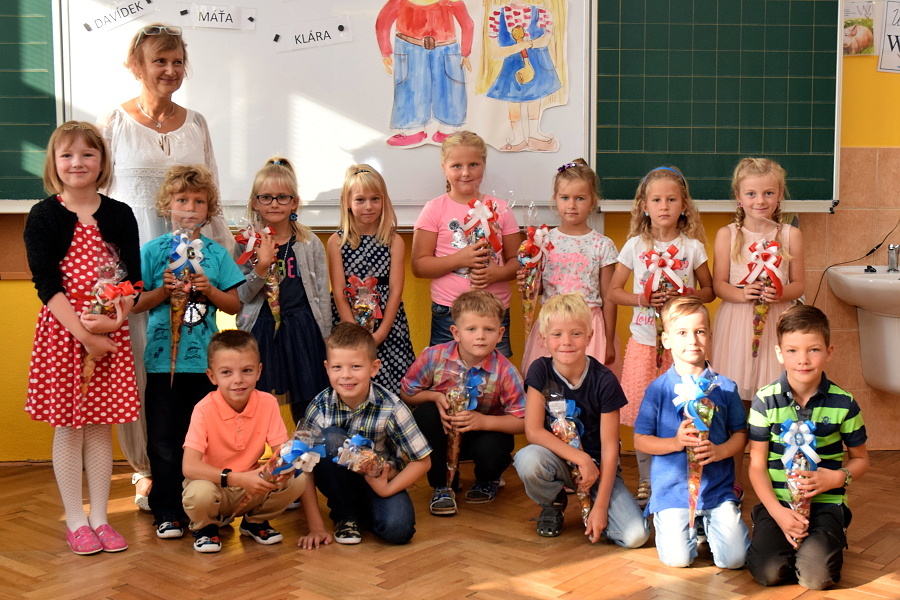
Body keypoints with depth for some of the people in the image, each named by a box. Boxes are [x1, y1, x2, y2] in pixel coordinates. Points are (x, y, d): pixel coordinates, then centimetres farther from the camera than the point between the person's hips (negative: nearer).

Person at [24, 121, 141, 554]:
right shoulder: (43, 216, -2)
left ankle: (99, 518, 18)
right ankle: (75, 522, 16)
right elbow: (47, 286, -9)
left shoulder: (119, 216, 5)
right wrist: (84, 335, -16)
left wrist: (112, 320, -15)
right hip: (61, 331, -2)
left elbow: (133, 280, 3)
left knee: (101, 427, 8)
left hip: (110, 332, 2)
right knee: (67, 428, 5)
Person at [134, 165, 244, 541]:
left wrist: (209, 290, -10)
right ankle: (166, 512, 12)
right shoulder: (153, 250, 2)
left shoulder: (217, 253, 6)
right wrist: (164, 291, -15)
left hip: (205, 361, 1)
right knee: (163, 439, 2)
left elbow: (234, 305, 7)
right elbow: (137, 303, 1)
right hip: (163, 359, -1)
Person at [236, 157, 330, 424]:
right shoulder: (246, 244, 1)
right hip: (259, 332, 0)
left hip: (303, 331, 1)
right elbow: (239, 297, -2)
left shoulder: (310, 243, 2)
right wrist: (261, 267, -17)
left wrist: (325, 341, 4)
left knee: (307, 407, 7)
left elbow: (322, 294, 5)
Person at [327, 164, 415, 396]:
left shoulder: (394, 241, 3)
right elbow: (339, 292, -1)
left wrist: (381, 333, -11)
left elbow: (395, 290, -1)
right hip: (348, 322, 0)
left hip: (387, 324, 1)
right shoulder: (337, 241, 3)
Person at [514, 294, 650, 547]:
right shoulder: (540, 371, -10)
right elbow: (533, 431, -15)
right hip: (557, 459, 1)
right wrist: (581, 458, -24)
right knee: (527, 459, -35)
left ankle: (591, 510, 13)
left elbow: (609, 446, -13)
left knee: (636, 535, -21)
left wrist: (600, 506, -17)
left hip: (597, 465, -1)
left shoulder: (604, 381, -14)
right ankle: (554, 504, -1)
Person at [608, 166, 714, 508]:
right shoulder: (635, 246, 2)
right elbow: (614, 291, 5)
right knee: (642, 414, 3)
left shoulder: (692, 246, 1)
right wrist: (642, 299, -13)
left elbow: (709, 291, 7)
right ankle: (646, 482, 16)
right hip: (644, 339, 1)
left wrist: (685, 295, -13)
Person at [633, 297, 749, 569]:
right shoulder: (658, 389, -2)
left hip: (718, 488, 1)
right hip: (672, 489, -1)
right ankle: (690, 527, 21)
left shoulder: (725, 387, 4)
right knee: (677, 558, -13)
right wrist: (675, 442, -16)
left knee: (734, 558, -10)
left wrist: (720, 451, -13)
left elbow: (740, 434, 7)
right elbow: (640, 440, 0)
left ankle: (710, 523, 22)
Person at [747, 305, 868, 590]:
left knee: (816, 576, -21)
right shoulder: (765, 401, -3)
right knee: (768, 571, -21)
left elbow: (860, 459, 10)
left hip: (826, 504, 0)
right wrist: (778, 512, -15)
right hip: (777, 501, 0)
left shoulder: (844, 404, -1)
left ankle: (830, 539, 12)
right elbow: (757, 465, -2)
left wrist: (838, 478, -13)